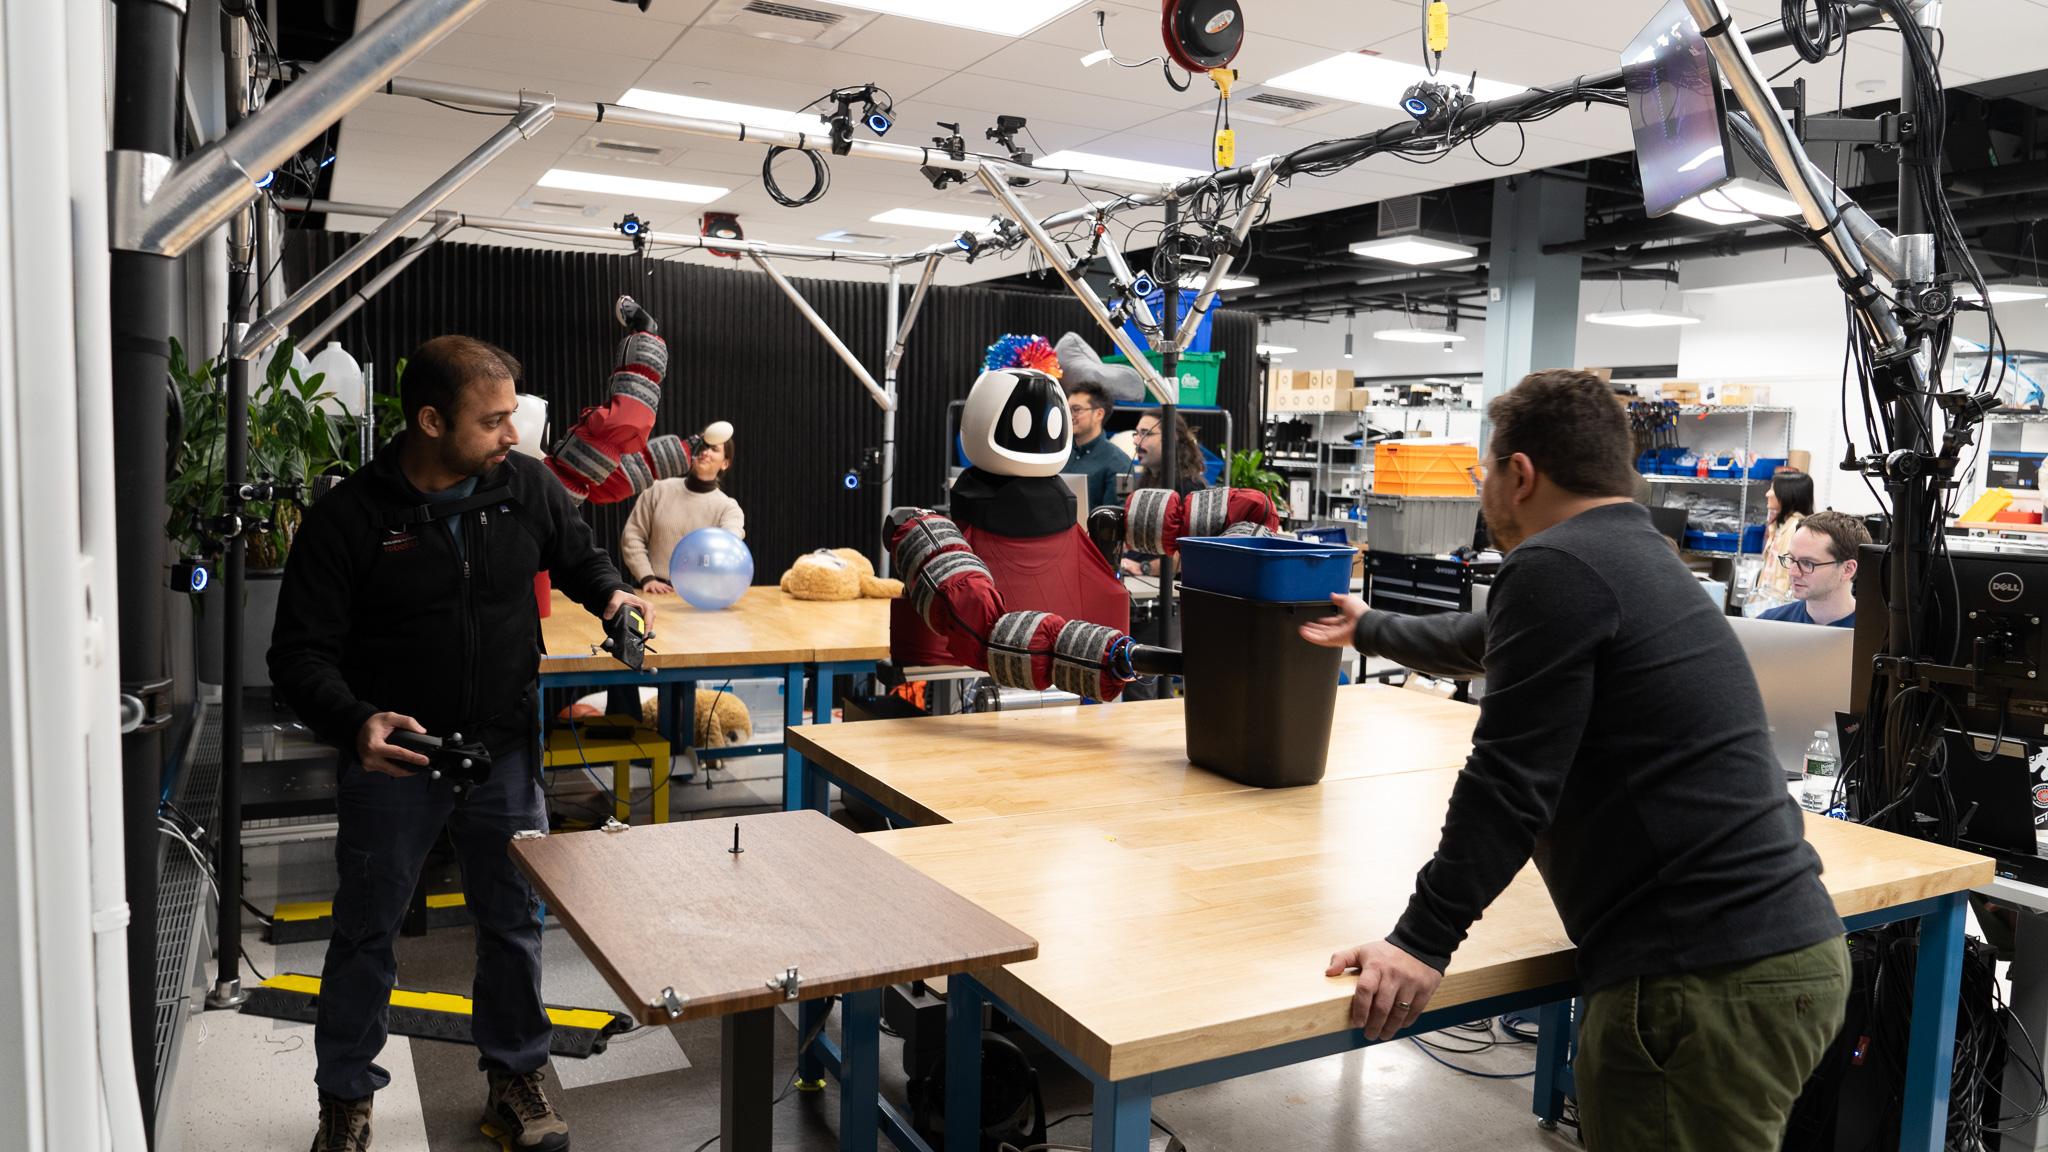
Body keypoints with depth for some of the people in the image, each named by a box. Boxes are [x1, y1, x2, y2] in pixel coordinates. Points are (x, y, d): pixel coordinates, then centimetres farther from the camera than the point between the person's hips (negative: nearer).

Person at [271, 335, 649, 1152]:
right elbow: (301, 651, -14)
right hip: (394, 753, -2)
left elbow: (578, 555, 15)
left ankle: (515, 1082, 33)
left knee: (515, 922, 13)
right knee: (366, 931, 12)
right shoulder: (348, 518, -15)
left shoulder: (526, 486, -6)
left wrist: (610, 595, -7)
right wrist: (355, 722, -32)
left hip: (504, 750, 3)